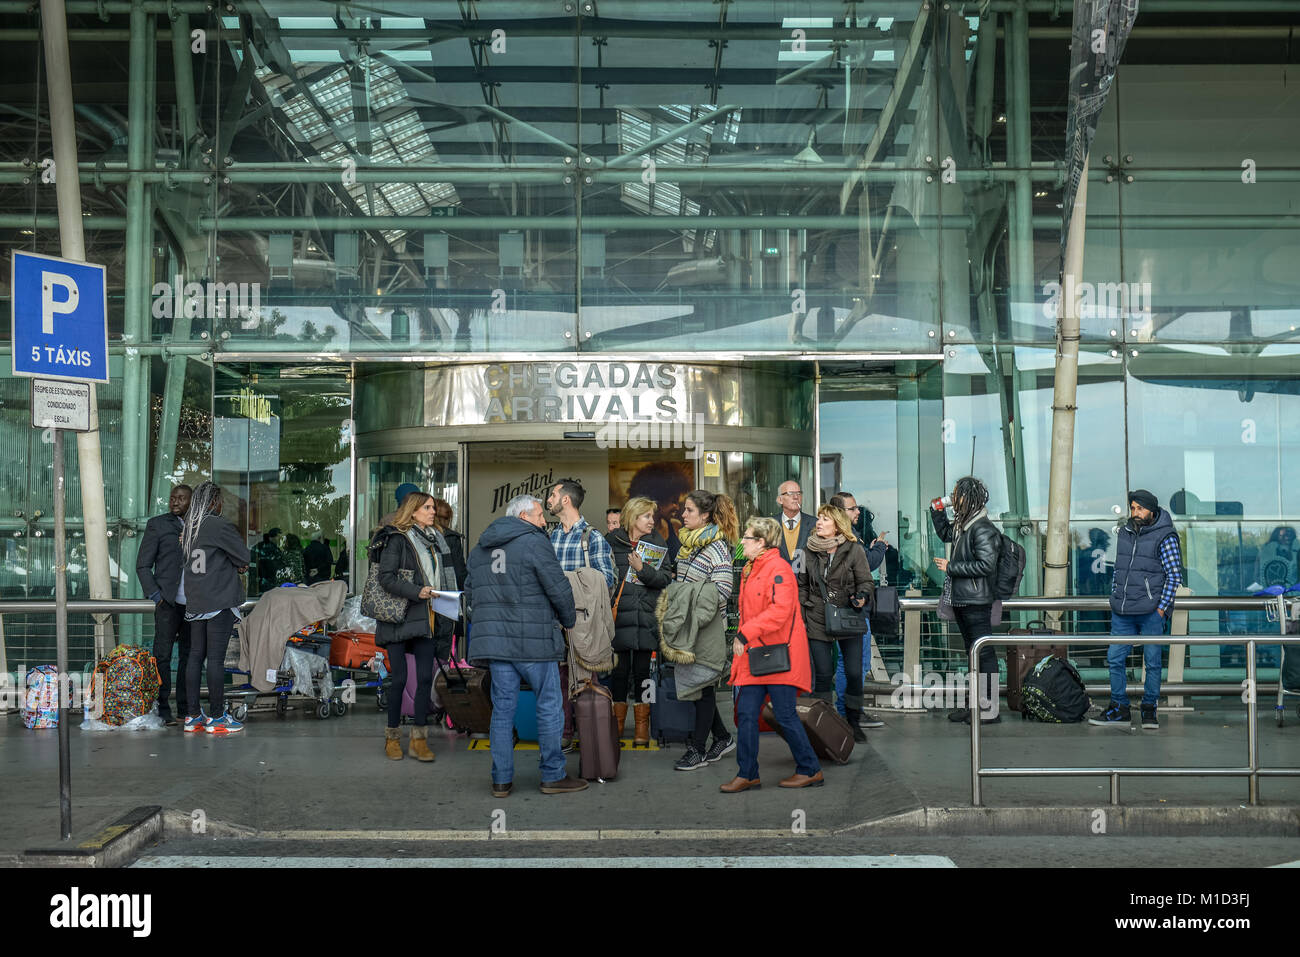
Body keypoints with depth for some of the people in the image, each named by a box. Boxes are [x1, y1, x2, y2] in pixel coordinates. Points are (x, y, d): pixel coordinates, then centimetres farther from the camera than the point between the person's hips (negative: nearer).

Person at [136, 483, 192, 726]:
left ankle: (186, 708, 15)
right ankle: (162, 710, -3)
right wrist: (155, 595, -8)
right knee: (163, 655, -6)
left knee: (189, 655, 8)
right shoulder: (157, 524, 5)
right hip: (168, 600, -4)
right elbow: (143, 565, 3)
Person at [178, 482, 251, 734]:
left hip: (195, 602, 8)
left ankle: (193, 716, 13)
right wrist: (237, 564, 13)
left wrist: (232, 566, 11)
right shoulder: (218, 526, -12)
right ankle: (216, 717, -1)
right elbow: (245, 557, -9)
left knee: (195, 656, 10)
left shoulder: (188, 528, 12)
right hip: (220, 600, -8)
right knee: (216, 658, -5)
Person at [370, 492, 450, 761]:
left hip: (426, 619, 6)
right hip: (400, 618, -6)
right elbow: (386, 578, -13)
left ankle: (419, 740, 4)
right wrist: (416, 593, -22)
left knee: (425, 678, -1)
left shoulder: (431, 540, 17)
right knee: (399, 679, -2)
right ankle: (392, 737, 12)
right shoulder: (396, 539, -5)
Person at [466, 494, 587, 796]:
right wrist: (569, 620, 8)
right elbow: (558, 588, -8)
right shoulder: (534, 543, -7)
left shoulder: (480, 548, 16)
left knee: (503, 707, 9)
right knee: (550, 705, 3)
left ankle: (501, 779, 9)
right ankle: (553, 776, 7)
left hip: (494, 637, 6)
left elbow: (471, 591, 20)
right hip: (534, 638, -6)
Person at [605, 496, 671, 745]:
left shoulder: (657, 543, 8)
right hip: (619, 615, -1)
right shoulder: (612, 542, 4)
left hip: (646, 616, 1)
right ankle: (617, 723, 13)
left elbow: (665, 578, 0)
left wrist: (643, 570, -15)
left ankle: (642, 725, 12)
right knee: (619, 670, 2)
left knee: (642, 671, 4)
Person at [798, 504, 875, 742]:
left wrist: (862, 597, -21)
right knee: (823, 673, 1)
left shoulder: (854, 550, -3)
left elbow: (866, 581, 0)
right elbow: (802, 586, 12)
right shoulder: (809, 552, 5)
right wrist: (800, 616, 6)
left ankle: (853, 722, 16)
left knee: (854, 673, 0)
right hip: (817, 621, 1)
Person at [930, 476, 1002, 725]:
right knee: (973, 653, 15)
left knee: (984, 653, -5)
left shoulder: (982, 529, -17)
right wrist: (937, 511, 18)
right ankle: (976, 704, 23)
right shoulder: (962, 525, 12)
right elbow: (945, 533, 33)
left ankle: (990, 711, -1)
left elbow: (986, 564, -24)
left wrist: (950, 568, -17)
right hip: (962, 601, 10)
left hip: (977, 602, -10)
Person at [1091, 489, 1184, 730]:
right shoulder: (1124, 532, 11)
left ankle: (1149, 710, 14)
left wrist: (1161, 608, -11)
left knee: (1152, 662, 2)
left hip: (1151, 612, -5)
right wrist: (1115, 599, 14)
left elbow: (1175, 576, -6)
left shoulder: (1165, 537, -6)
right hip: (1122, 612, 5)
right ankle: (1120, 709, 13)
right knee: (1115, 658, 4)